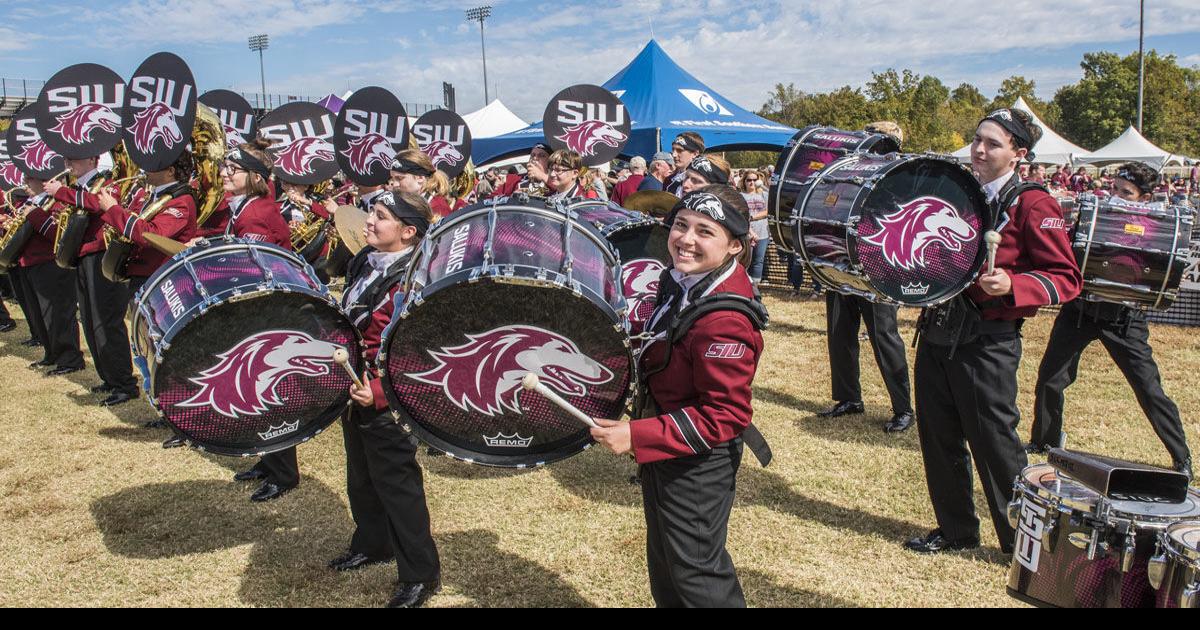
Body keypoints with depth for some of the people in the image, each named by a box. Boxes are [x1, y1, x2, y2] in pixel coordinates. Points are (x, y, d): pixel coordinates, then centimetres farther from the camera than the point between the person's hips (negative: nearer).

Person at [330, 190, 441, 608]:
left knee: (396, 485, 0)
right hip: (356, 388, 9)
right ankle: (372, 544, 43)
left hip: (387, 399, -9)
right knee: (361, 478, 23)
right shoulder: (366, 261, 6)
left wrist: (379, 391, -29)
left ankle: (420, 574, 12)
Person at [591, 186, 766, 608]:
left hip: (697, 462, -9)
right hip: (664, 450, 9)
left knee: (695, 572, 11)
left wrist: (637, 437, -29)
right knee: (664, 562, 26)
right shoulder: (682, 279, -3)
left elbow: (726, 416, -28)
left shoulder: (724, 321, -31)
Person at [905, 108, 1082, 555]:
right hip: (937, 333, 7)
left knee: (994, 444, 1)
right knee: (939, 438, 12)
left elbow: (1066, 278, -11)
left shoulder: (1032, 204, -8)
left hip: (987, 342, -7)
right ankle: (956, 530, 29)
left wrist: (1012, 286, -27)